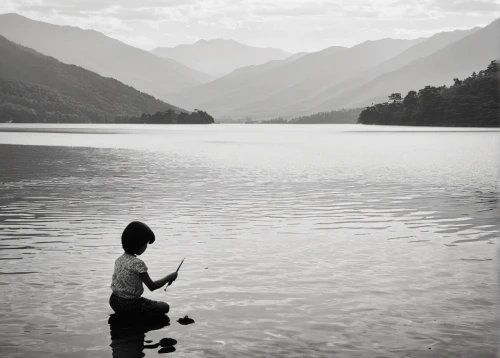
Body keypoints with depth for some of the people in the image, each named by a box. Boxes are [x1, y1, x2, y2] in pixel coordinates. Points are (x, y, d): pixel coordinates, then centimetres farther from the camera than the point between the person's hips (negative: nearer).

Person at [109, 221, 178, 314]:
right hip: (129, 305, -8)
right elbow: (152, 286, -17)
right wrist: (169, 278, -5)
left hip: (115, 301, 8)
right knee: (164, 307, 7)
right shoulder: (138, 263, -22)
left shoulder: (119, 260, 1)